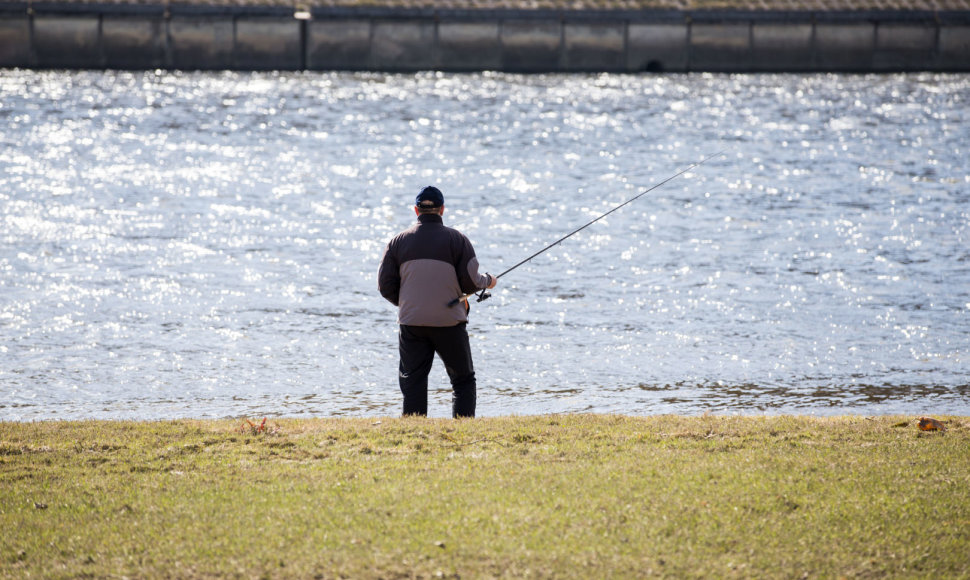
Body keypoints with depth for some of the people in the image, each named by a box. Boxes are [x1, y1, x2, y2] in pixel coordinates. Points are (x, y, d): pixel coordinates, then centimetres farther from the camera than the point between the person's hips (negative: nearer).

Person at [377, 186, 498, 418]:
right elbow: (470, 283, -7)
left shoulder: (399, 242, 4)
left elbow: (386, 286, 4)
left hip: (412, 322, 2)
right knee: (463, 380, 8)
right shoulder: (456, 240, -3)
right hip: (449, 321, -2)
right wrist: (487, 281, 15)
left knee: (413, 383, 3)